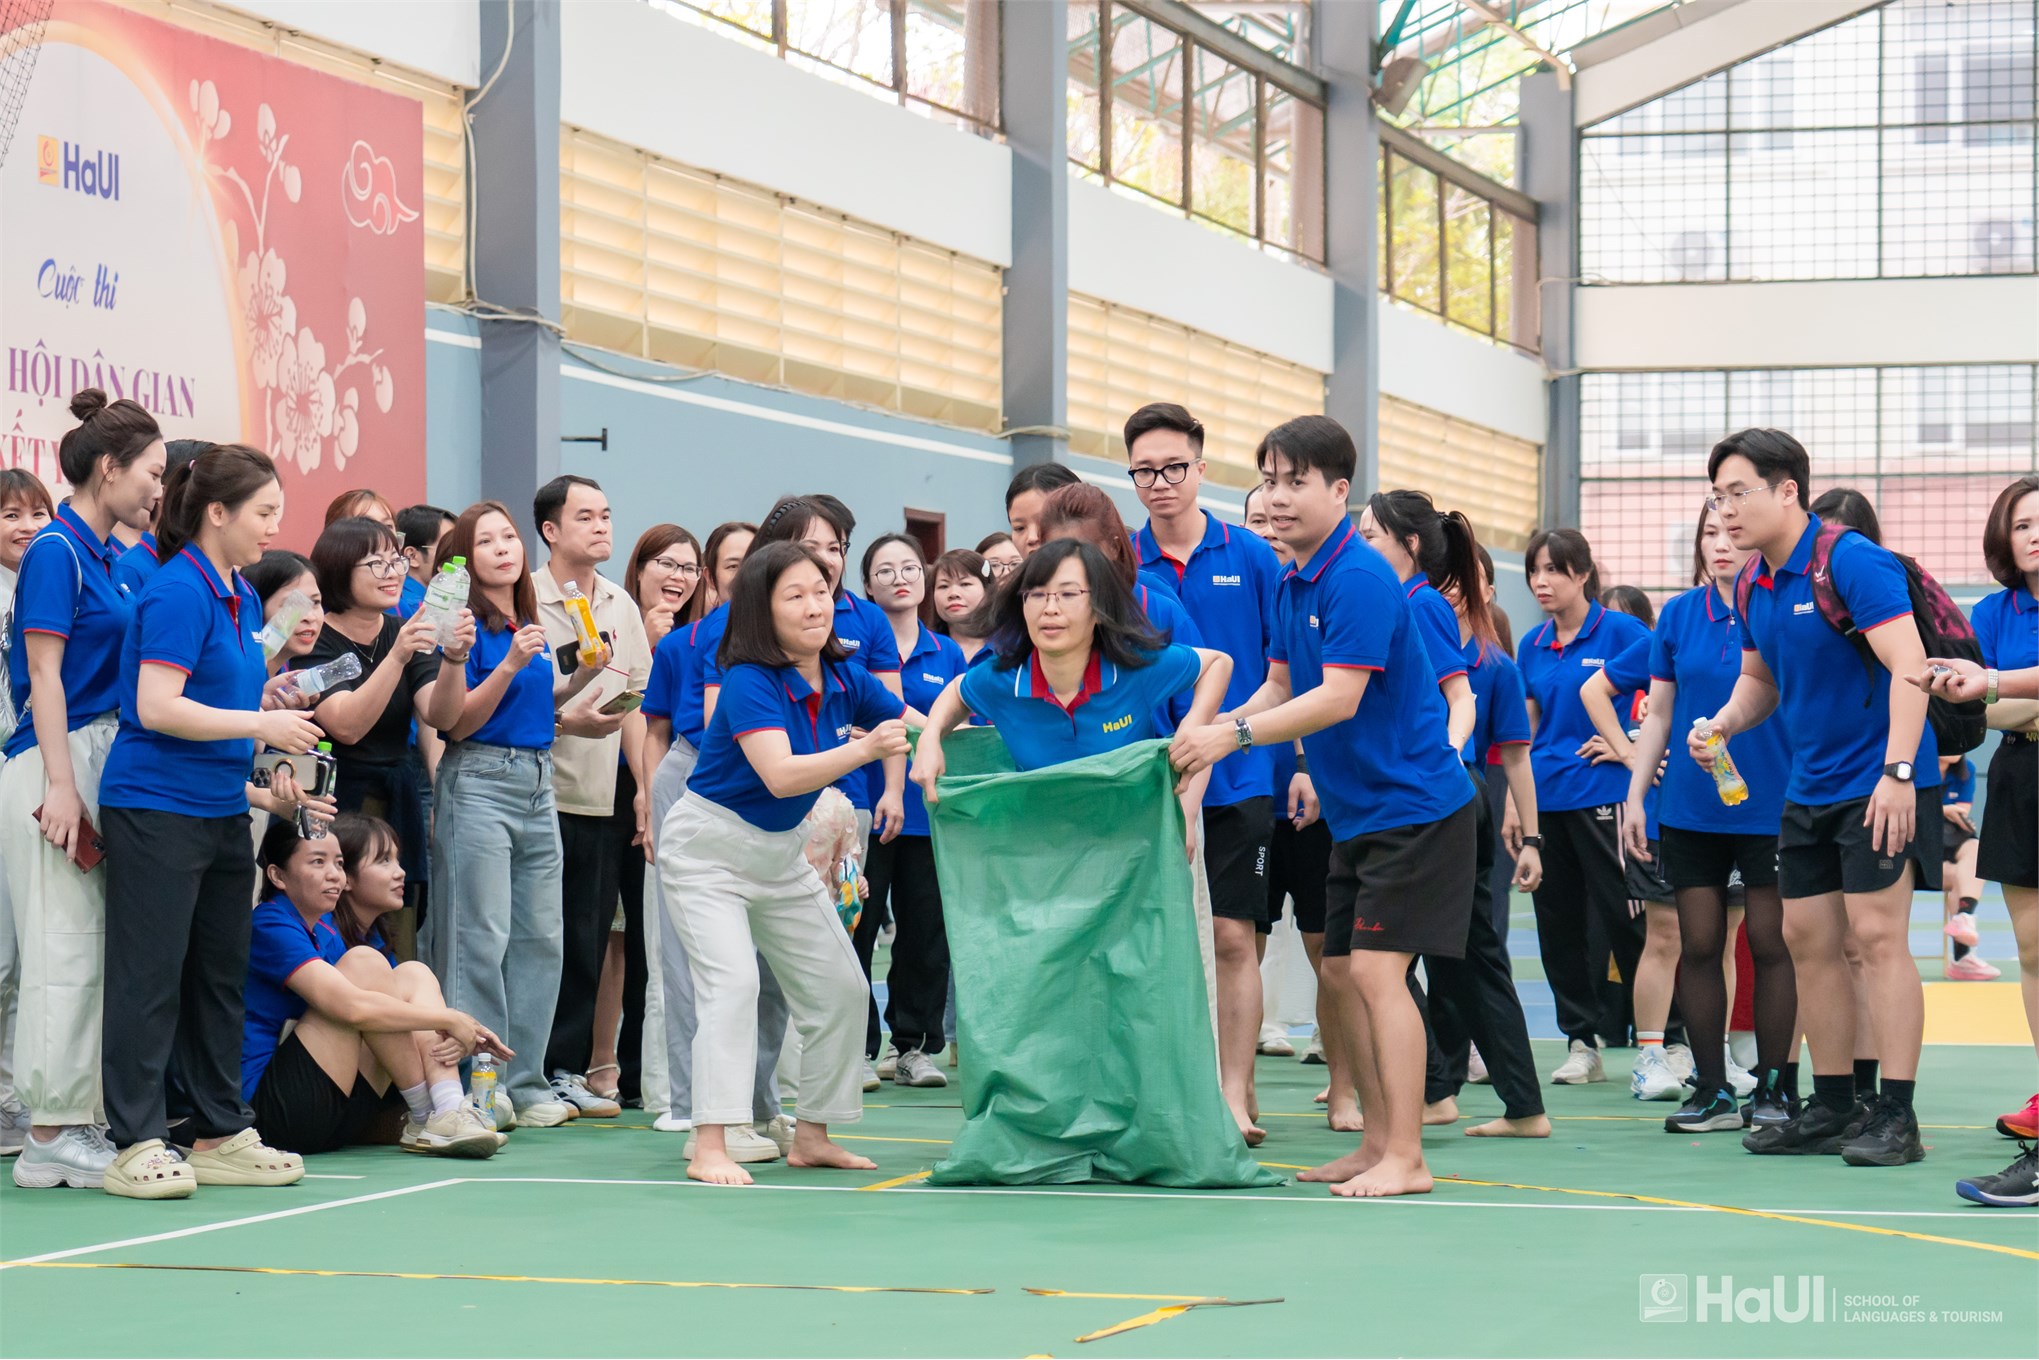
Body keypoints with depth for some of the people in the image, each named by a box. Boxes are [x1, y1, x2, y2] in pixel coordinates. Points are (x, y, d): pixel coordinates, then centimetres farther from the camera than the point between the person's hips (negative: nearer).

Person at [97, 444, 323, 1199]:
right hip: (156, 806, -9)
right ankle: (136, 1146, -3)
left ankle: (221, 1136, 20)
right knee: (150, 975, -6)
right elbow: (157, 708, -22)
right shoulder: (178, 592, -15)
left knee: (220, 973, 13)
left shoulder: (242, 597, 13)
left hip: (222, 810, 9)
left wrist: (272, 703, 7)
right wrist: (259, 723, -18)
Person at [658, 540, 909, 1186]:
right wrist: (864, 749, -48)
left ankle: (811, 1136, 20)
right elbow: (781, 775, -39)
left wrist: (894, 790, -4)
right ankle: (709, 1147, -23)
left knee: (841, 989, 8)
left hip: (783, 852, 8)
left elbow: (910, 725, 11)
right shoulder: (750, 682, -26)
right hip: (709, 847, -7)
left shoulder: (846, 682, -6)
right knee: (732, 982, -23)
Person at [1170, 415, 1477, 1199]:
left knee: (1377, 970, -14)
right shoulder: (1293, 583, 10)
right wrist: (1207, 729, 0)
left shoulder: (1359, 578, -19)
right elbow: (1280, 687, 15)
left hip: (1414, 804, -10)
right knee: (1343, 973, 10)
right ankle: (1378, 1142, 19)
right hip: (1358, 812, 10)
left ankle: (1405, 1159, -11)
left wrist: (1235, 735, -25)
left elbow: (1339, 698, -25)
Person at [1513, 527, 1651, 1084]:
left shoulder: (1619, 631, -6)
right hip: (1545, 799, 6)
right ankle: (1581, 1042, 15)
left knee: (1622, 916, -7)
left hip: (1602, 793, -6)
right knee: (1558, 923, 8)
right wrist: (1514, 802, 12)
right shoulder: (1532, 646, 11)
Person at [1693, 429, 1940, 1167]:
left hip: (1879, 784, -8)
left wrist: (1898, 771, -29)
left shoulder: (1851, 561, -17)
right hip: (1810, 788, 8)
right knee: (1808, 941, 8)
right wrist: (1724, 722, 0)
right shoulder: (1753, 586, 8)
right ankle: (1832, 1109, 17)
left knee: (1878, 935, -11)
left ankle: (1896, 1117, -8)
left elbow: (1908, 664, -23)